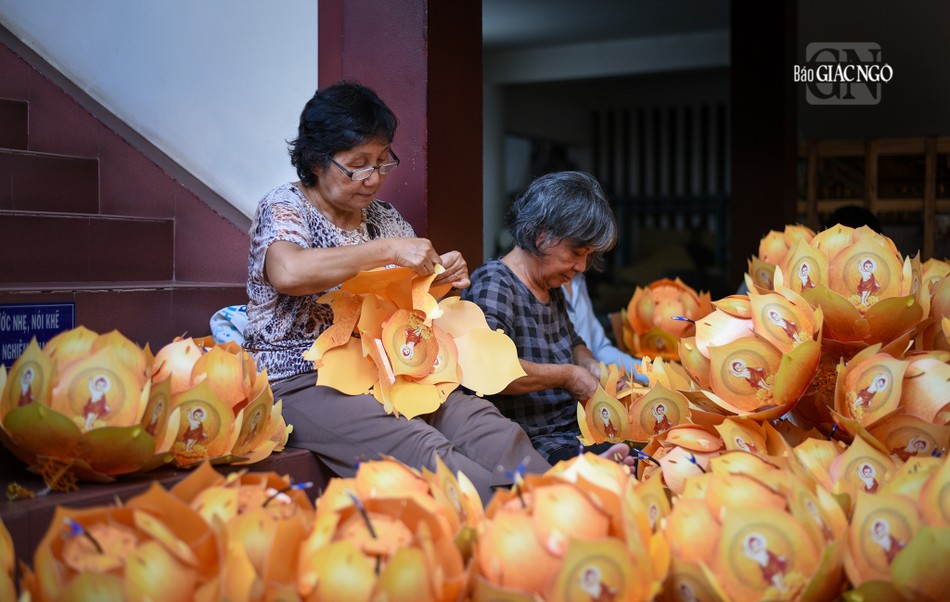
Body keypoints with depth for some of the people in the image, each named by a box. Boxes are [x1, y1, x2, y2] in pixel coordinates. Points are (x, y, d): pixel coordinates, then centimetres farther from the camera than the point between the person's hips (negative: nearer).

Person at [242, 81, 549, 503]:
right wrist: (388, 250, -21)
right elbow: (288, 272, -25)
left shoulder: (386, 218, 16)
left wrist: (440, 281, 1)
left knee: (486, 425, -23)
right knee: (415, 447, -32)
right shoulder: (283, 207, -1)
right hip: (302, 384, -5)